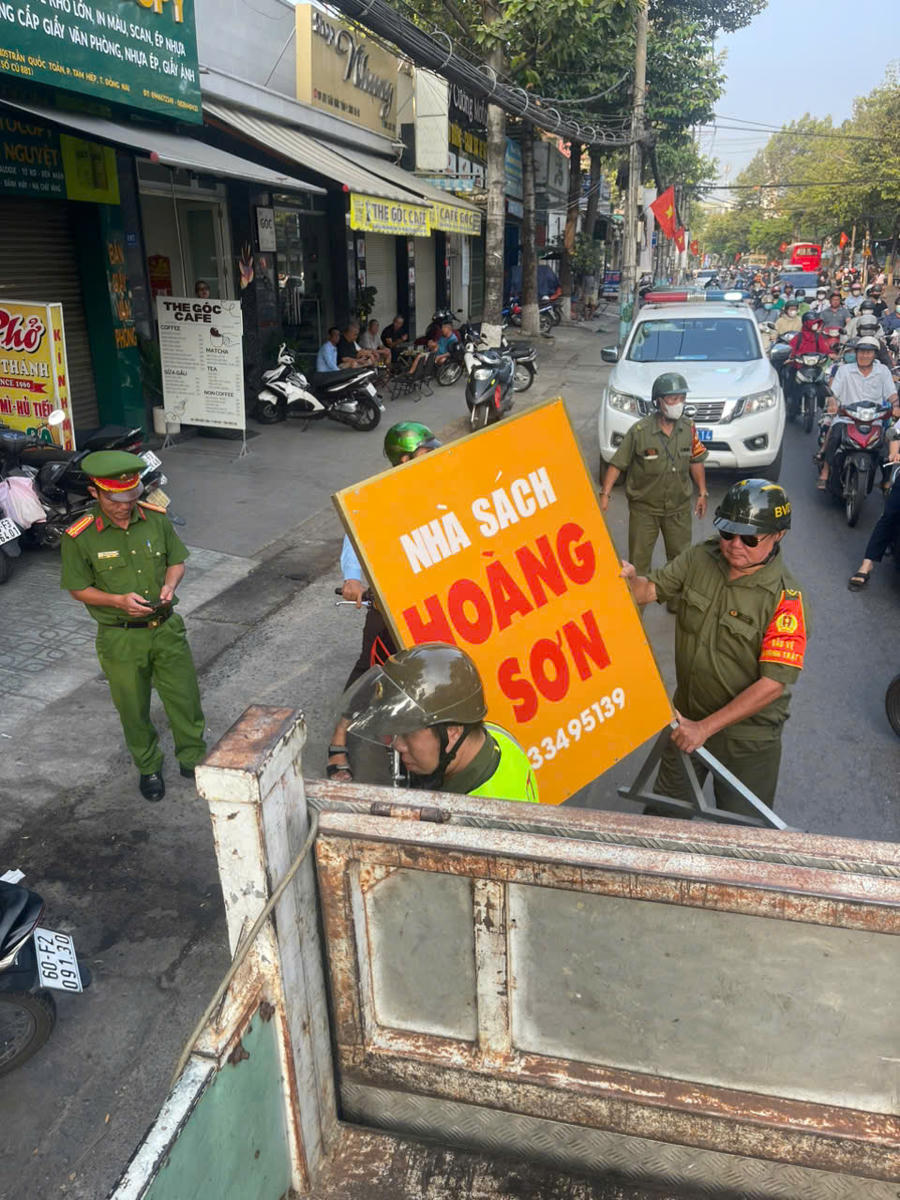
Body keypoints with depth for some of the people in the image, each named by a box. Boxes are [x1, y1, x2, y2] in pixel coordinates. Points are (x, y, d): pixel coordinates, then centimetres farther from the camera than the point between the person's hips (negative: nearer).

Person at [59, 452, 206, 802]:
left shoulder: (156, 519, -6)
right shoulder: (79, 537, -14)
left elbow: (177, 560, 7)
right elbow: (79, 588, -6)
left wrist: (170, 584, -14)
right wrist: (118, 600, -22)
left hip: (166, 628, 2)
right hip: (121, 639, -2)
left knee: (185, 699, 12)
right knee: (134, 711, 14)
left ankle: (194, 759, 35)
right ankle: (148, 767, 38)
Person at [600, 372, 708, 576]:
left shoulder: (688, 428, -4)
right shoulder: (640, 431, -17)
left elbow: (696, 461, 9)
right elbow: (617, 463, -13)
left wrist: (702, 493, 8)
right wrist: (605, 494, -19)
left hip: (679, 507, 4)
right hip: (644, 508, -3)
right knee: (639, 559, 5)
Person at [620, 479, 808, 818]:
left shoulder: (785, 598, -25)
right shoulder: (700, 558, -10)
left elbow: (773, 684, -26)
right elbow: (650, 590, -7)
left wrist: (705, 728, -25)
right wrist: (629, 579, -33)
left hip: (747, 735, -4)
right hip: (686, 715, 5)